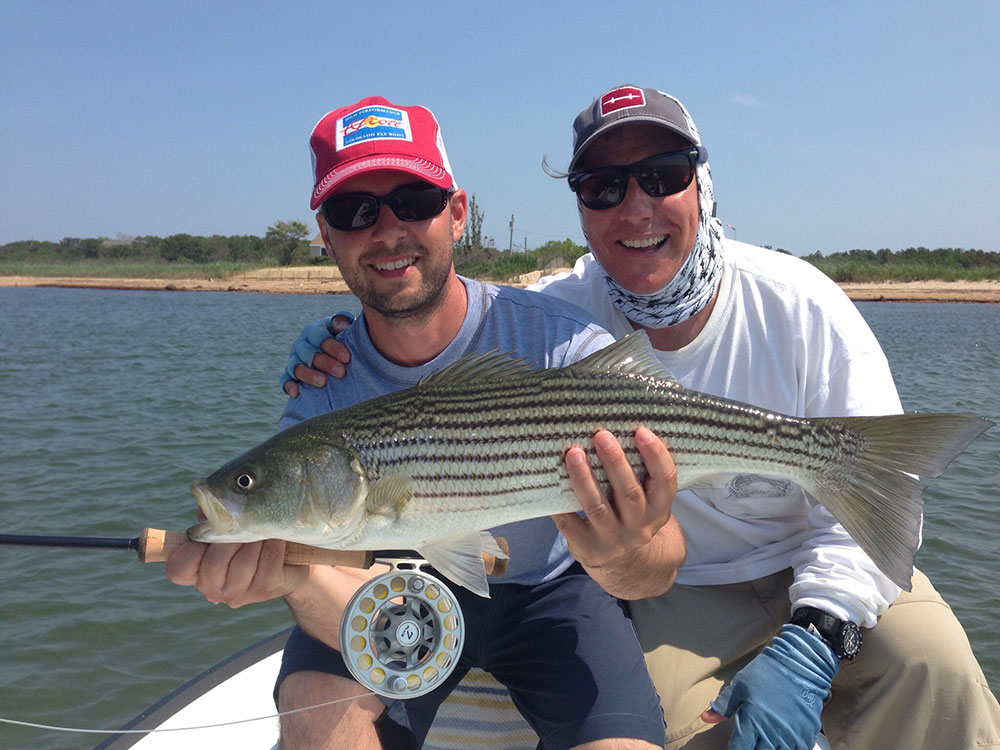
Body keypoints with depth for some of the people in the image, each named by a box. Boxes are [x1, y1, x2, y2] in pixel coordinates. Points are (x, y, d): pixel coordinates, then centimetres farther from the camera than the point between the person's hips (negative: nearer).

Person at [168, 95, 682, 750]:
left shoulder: (563, 345, -24)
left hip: (548, 591, -1)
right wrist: (293, 576, -45)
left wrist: (621, 559, -50)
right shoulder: (319, 385, -16)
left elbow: (662, 571, -25)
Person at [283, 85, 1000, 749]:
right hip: (681, 592, 1)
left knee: (929, 662, -26)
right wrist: (343, 365, -21)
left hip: (821, 569, 0)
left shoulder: (797, 304, -14)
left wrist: (811, 642, -27)